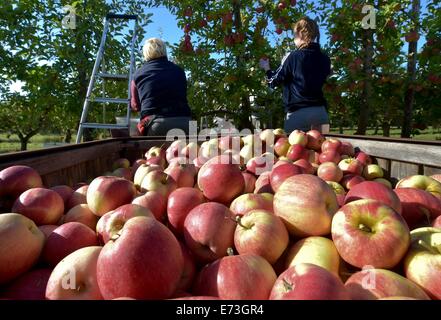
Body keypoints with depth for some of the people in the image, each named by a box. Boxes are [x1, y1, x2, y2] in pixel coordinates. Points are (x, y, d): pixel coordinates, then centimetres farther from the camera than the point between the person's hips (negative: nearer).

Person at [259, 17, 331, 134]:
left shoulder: (292, 56, -5)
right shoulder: (325, 59, 8)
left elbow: (273, 82, 2)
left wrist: (267, 69, 22)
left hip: (297, 113, -4)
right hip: (320, 112, 4)